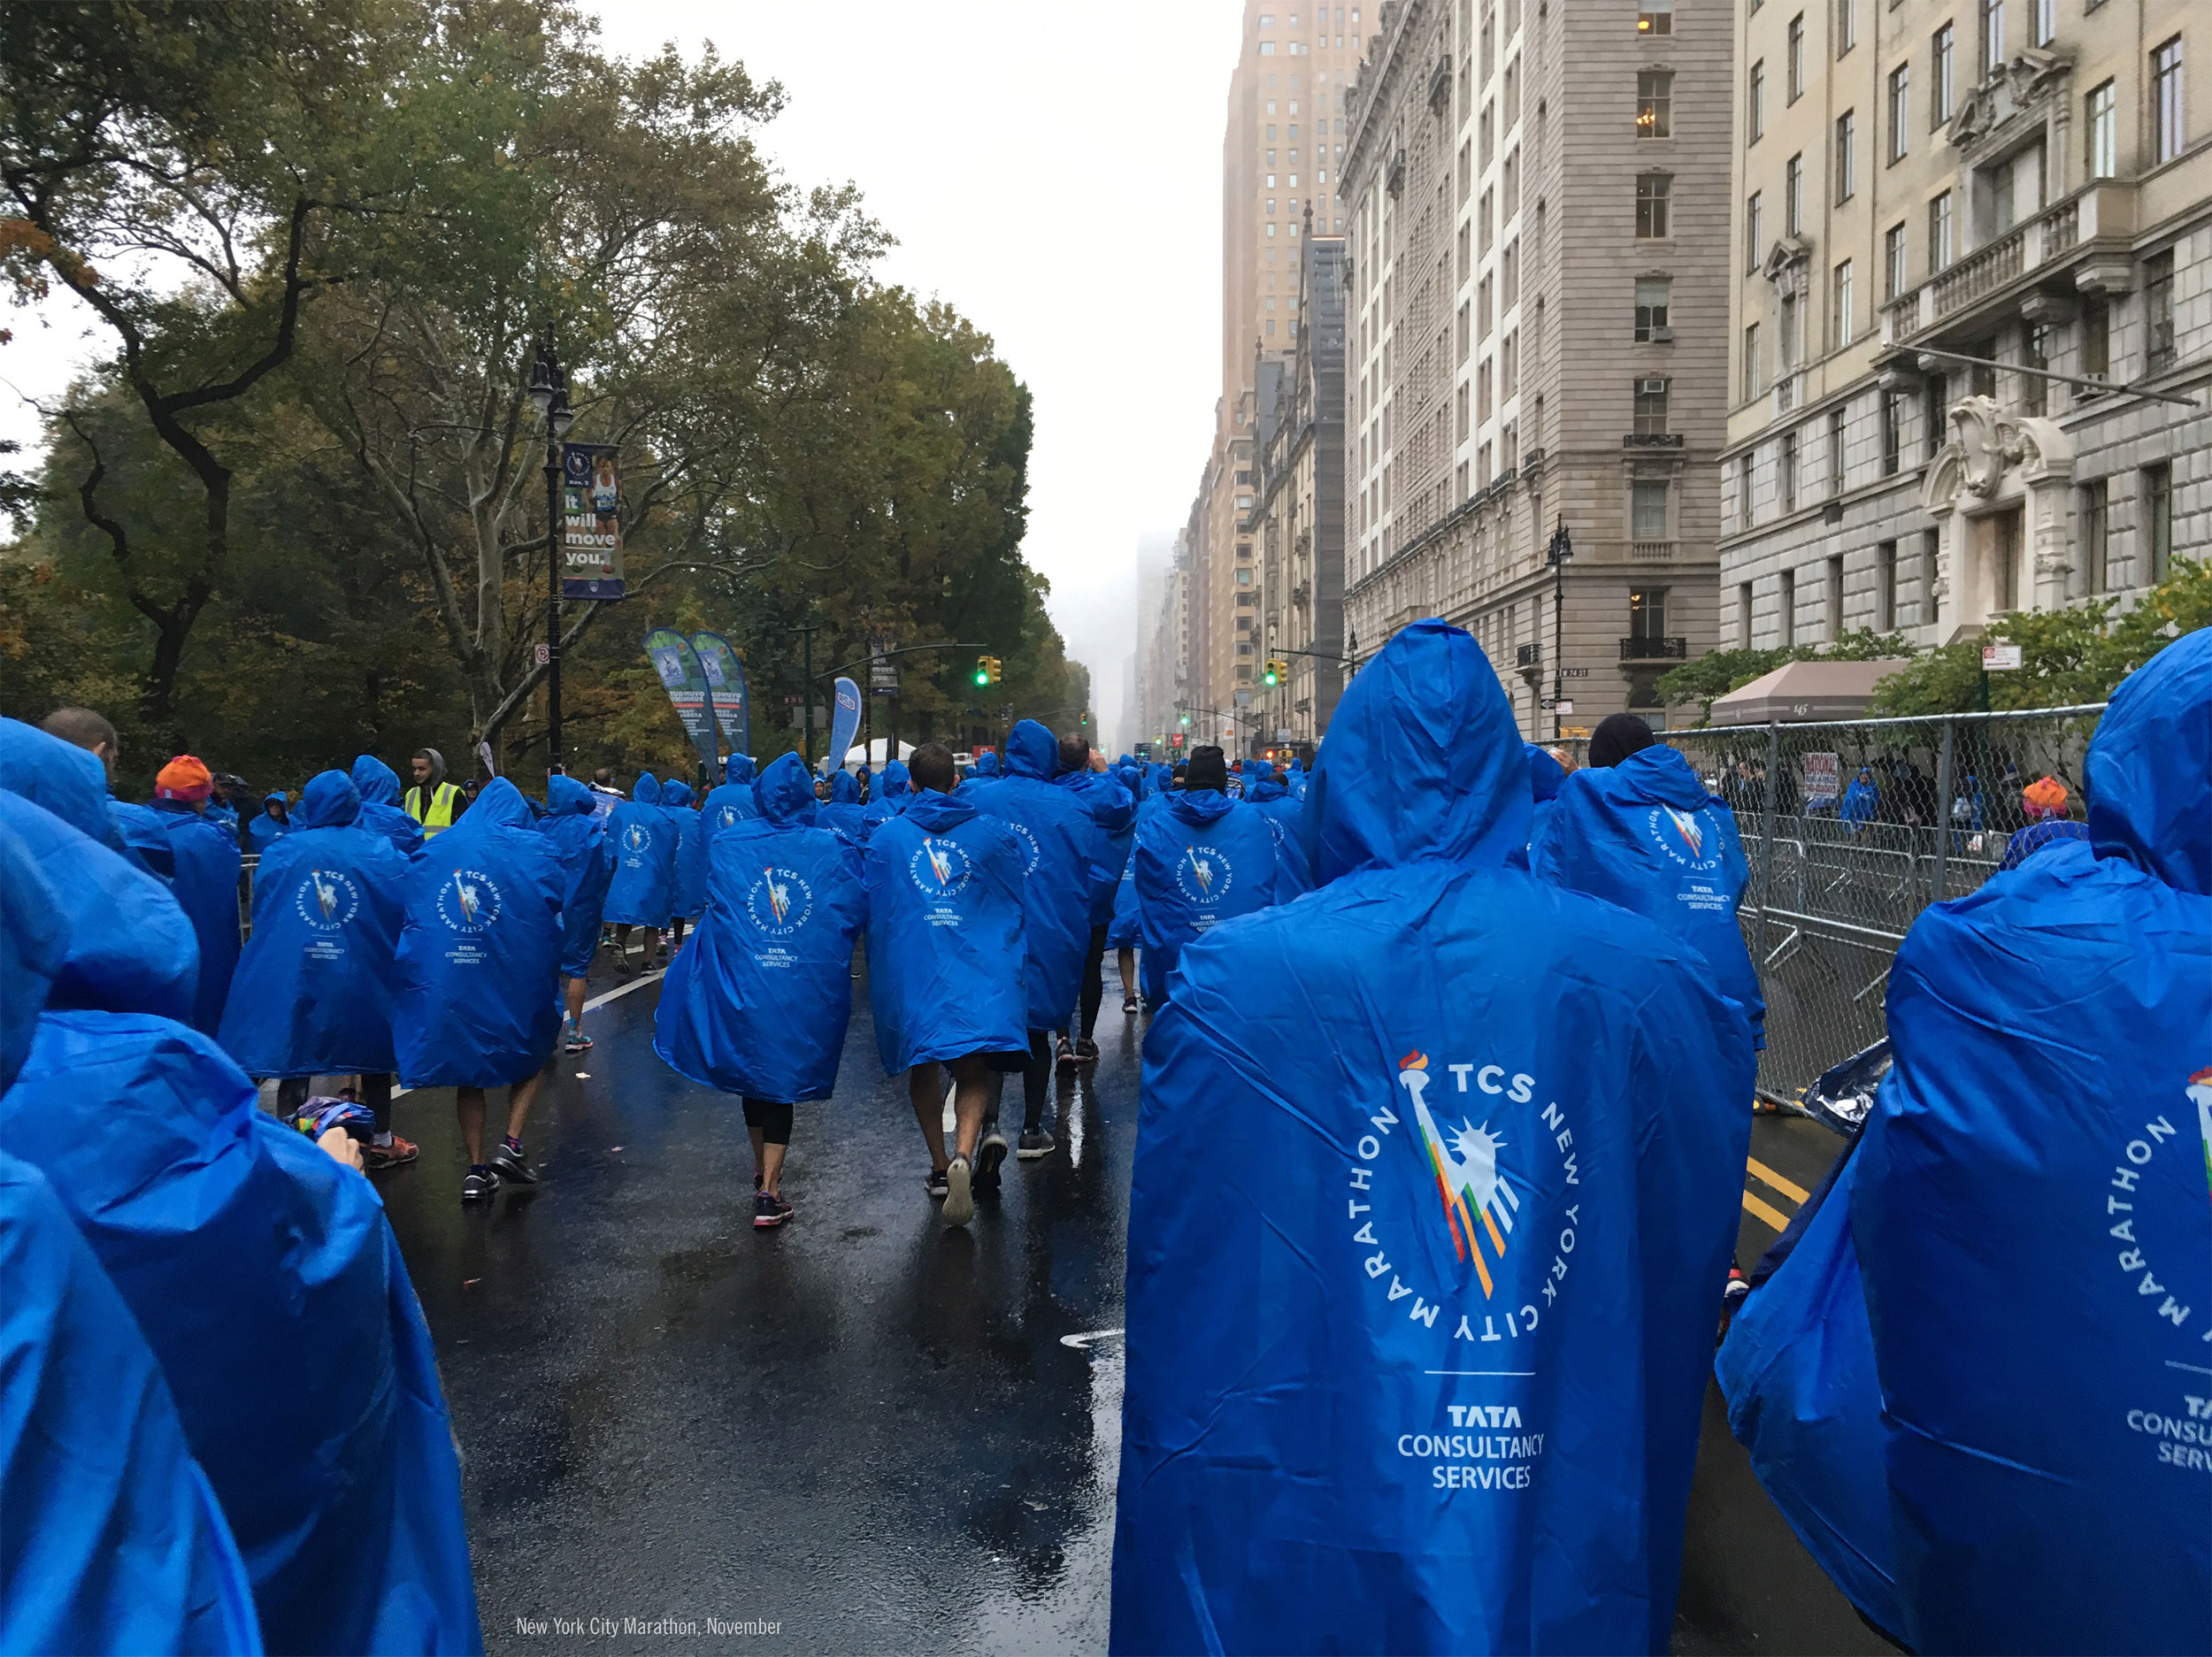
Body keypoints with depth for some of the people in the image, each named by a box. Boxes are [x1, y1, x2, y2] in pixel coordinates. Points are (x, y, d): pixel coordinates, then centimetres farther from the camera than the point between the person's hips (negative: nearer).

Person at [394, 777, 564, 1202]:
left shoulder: (433, 852, 8)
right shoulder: (535, 849, -2)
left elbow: (410, 912, 12)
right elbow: (557, 906, -1)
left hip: (446, 980, 2)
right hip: (517, 976, -2)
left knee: (468, 1070, 15)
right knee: (529, 1055, 19)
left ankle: (476, 1169, 13)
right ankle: (511, 1145, 3)